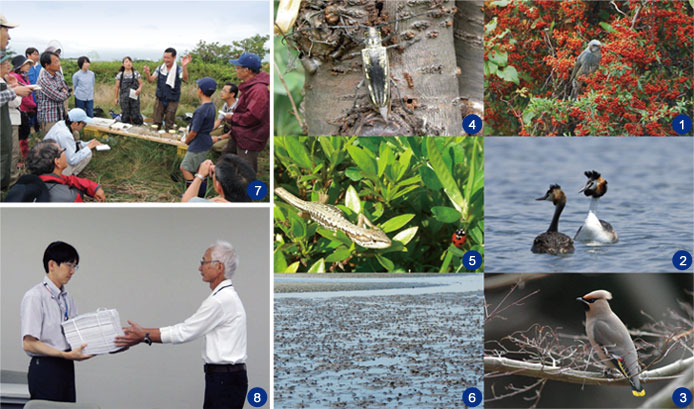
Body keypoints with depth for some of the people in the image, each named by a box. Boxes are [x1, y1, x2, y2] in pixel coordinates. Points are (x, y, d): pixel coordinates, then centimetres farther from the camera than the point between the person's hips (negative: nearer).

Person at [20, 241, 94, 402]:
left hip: (66, 368, 7)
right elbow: (29, 344, -17)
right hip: (46, 369, -7)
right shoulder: (35, 296, -11)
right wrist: (66, 355, -23)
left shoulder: (67, 297, 13)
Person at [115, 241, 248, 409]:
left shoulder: (221, 300, -17)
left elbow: (185, 332, -13)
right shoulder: (225, 296, 16)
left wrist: (144, 335, -5)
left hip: (225, 381, -10)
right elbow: (186, 328, 16)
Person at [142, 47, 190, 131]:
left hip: (172, 101, -3)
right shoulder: (160, 68, 1)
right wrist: (147, 74, -29)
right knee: (156, 123, 10)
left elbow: (185, 79, -29)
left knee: (169, 125, 5)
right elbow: (151, 79, -5)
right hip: (160, 99, 3)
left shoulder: (178, 70, -10)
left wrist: (184, 67, -47)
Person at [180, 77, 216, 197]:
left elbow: (194, 132, -20)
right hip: (206, 141, 9)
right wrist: (189, 135, 11)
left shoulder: (201, 110, -27)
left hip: (198, 144, -9)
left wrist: (187, 141, 0)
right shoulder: (211, 106, 2)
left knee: (185, 168, 1)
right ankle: (201, 195, 27)